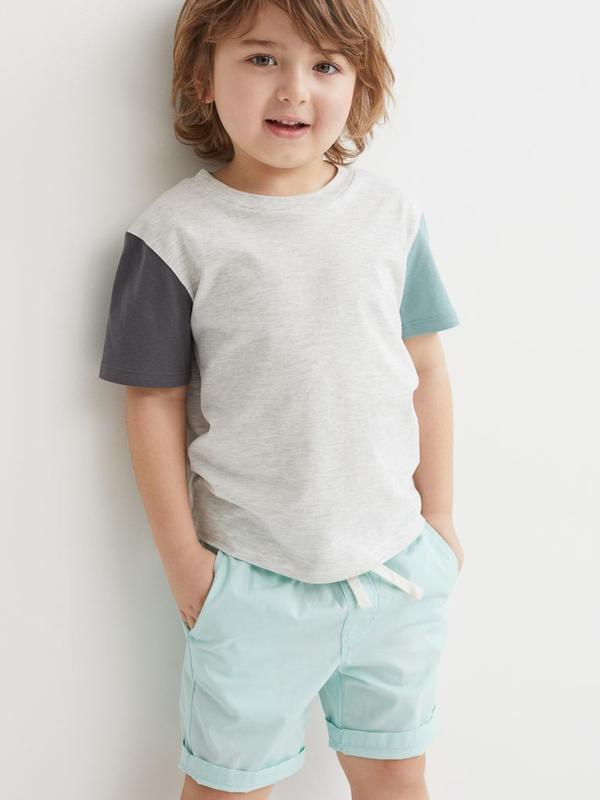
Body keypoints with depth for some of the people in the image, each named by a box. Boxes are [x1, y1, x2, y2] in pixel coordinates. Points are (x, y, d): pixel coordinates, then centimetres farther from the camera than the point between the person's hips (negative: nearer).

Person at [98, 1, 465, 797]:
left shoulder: (392, 212, -1)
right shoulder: (178, 232, -11)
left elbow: (425, 370, 5)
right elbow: (156, 402, -7)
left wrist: (438, 515, 8)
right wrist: (181, 554, -4)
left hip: (397, 566, 3)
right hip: (251, 581, -3)